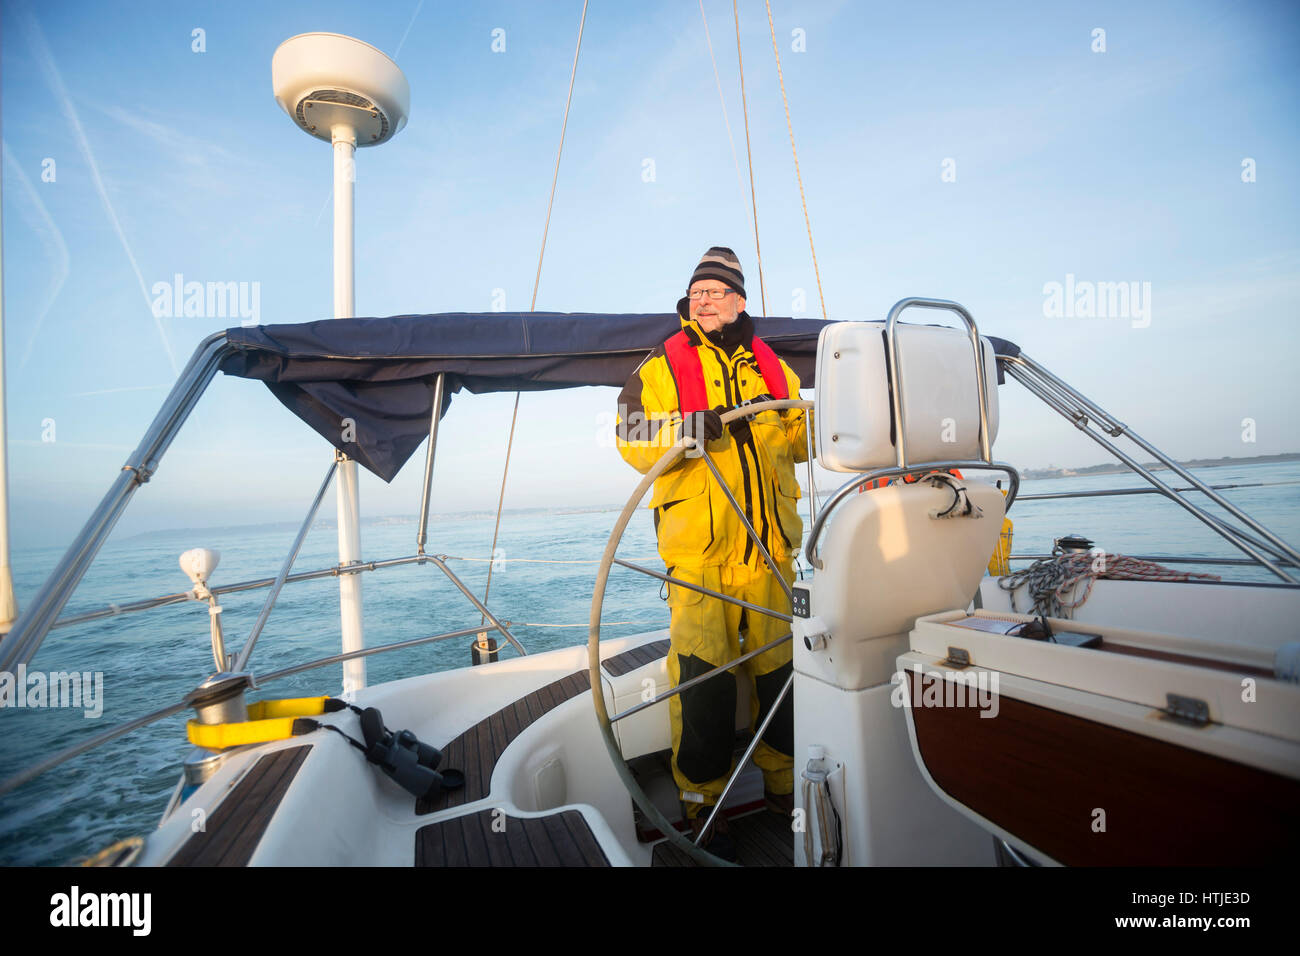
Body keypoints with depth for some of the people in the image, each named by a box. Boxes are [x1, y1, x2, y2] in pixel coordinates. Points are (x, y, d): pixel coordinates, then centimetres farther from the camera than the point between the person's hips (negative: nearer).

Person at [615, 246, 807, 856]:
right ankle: (701, 801, 15)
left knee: (780, 664, 12)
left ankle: (783, 784, 34)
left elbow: (800, 437, 18)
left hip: (768, 543, 4)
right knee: (702, 673, -7)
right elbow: (631, 439, -6)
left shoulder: (771, 367, 18)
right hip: (697, 546, -3)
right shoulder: (660, 367, 7)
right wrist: (683, 431, -22)